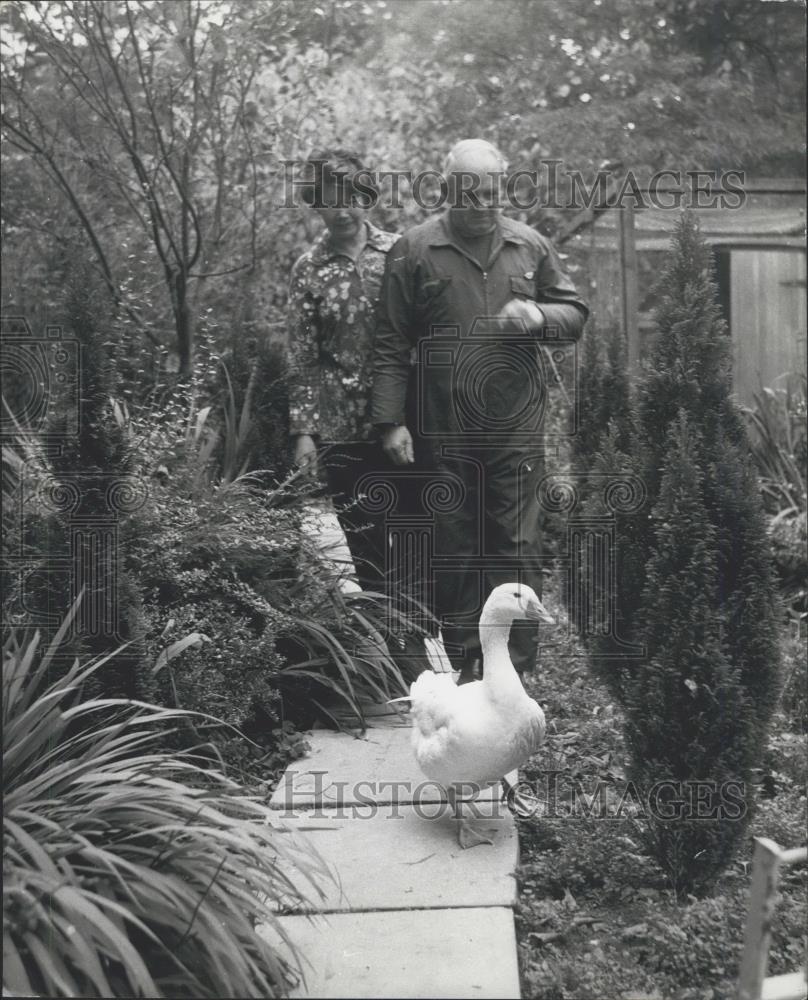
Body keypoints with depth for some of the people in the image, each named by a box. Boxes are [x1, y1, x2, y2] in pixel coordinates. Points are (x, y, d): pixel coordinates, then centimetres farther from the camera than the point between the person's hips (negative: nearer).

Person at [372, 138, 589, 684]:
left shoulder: (532, 246, 9)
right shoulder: (415, 250, 2)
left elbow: (577, 312, 15)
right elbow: (391, 344, 1)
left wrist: (540, 315, -8)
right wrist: (391, 420, -5)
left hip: (518, 428, 1)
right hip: (444, 430, -1)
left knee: (517, 544, 3)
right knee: (454, 546, 7)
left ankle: (518, 665, 13)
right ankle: (463, 661, 21)